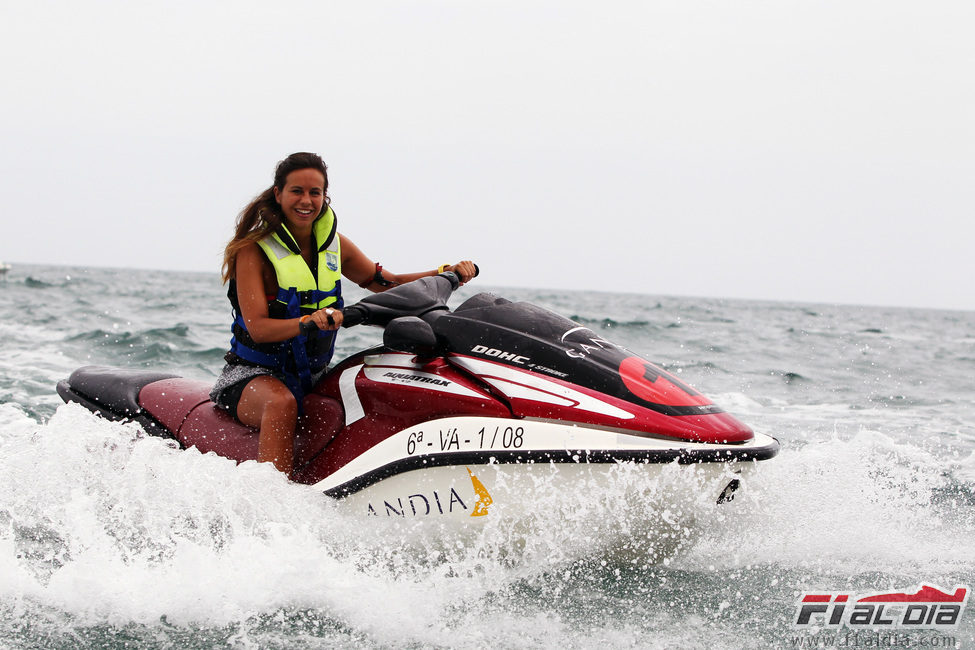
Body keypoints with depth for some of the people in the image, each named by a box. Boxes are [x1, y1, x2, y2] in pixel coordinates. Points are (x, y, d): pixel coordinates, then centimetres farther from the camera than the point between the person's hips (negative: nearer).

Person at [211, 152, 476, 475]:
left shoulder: (333, 243, 8)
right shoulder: (253, 249, -9)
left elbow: (387, 284, 16)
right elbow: (257, 327, -19)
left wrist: (447, 273, 0)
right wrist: (309, 322, -39)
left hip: (314, 376, 6)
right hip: (254, 374, -6)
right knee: (282, 404, -39)